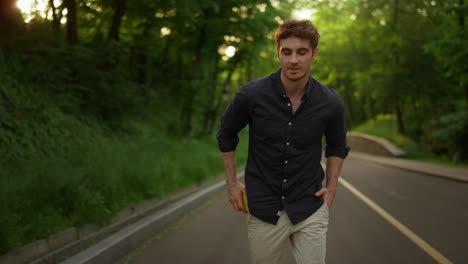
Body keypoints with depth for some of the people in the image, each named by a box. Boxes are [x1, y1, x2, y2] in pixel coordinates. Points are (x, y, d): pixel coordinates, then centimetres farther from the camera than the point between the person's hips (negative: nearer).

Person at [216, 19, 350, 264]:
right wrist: (232, 184, 5)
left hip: (310, 211, 1)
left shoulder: (330, 103, -9)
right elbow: (226, 135, 6)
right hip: (263, 209, 0)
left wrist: (331, 187, 4)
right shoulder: (251, 95, -13)